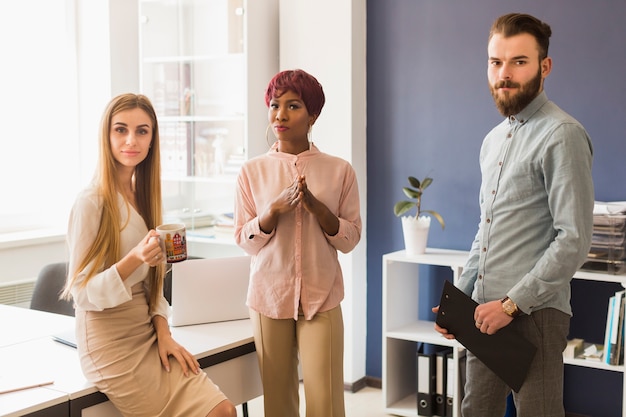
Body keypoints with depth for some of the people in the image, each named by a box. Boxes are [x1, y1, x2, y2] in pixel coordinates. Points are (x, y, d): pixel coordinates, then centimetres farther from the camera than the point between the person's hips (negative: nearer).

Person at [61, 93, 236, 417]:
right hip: (110, 345, -6)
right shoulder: (92, 202, -14)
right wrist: (133, 259, -29)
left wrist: (163, 333, 0)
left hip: (147, 335, 6)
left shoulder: (142, 196, 7)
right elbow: (82, 293, -14)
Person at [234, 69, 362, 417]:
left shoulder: (340, 170, 0)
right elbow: (245, 241, 1)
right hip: (270, 297, 1)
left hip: (322, 299, -1)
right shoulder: (253, 171, 2)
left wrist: (315, 206, -16)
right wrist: (276, 208, -16)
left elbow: (350, 239, 0)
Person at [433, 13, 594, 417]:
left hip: (533, 312, -8)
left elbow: (574, 240, -17)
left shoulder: (562, 135, -11)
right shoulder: (494, 139, 15)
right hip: (486, 310, 8)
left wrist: (512, 304, -16)